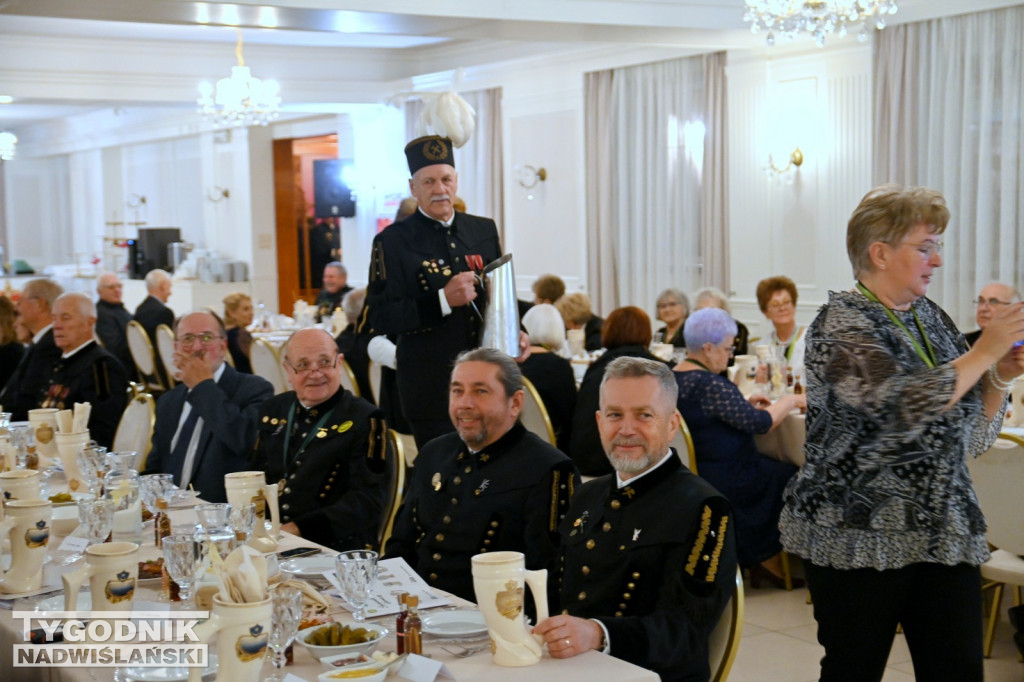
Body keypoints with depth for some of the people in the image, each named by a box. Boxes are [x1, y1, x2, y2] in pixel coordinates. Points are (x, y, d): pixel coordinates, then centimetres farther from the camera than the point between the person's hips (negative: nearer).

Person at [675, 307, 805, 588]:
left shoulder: (676, 377, 6)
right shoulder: (710, 384, -24)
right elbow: (760, 423, -22)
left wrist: (744, 404, 12)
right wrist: (790, 401, -7)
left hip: (694, 472, 10)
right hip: (725, 482, -10)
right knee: (792, 479, 4)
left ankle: (760, 563, 16)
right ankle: (769, 560, 15)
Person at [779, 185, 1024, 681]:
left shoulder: (930, 317, 12)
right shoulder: (842, 322, -10)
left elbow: (972, 435, 17)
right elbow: (902, 407, -26)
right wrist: (983, 352, -17)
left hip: (947, 534, 7)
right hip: (858, 536, -6)